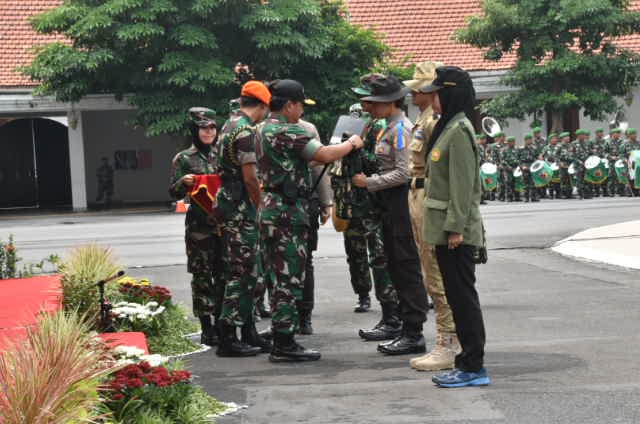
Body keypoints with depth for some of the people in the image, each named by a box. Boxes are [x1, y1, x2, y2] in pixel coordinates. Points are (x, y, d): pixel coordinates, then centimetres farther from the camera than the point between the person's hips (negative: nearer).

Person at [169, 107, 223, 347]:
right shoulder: (184, 159, 1)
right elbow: (174, 194, 2)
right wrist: (183, 182, -18)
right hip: (199, 226, -4)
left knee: (224, 274, 5)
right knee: (202, 276, -2)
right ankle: (207, 330, 2)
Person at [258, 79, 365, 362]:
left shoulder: (265, 129, 16)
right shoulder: (287, 132, -15)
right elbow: (324, 155, -19)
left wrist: (341, 148, 13)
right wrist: (351, 144, -3)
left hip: (271, 209, 10)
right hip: (288, 212, -10)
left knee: (279, 278, 13)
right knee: (289, 279, -6)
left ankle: (281, 341, 18)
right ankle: (284, 345, -3)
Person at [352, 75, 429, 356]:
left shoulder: (401, 129, -14)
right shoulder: (389, 128, 16)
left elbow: (404, 172, -20)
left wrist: (370, 182, -15)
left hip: (401, 202, -10)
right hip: (391, 205, 10)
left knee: (407, 267, -7)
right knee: (396, 267, 12)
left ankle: (414, 335, -2)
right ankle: (407, 330, 19)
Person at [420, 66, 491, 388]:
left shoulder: (459, 131, -14)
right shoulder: (447, 128, 16)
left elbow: (463, 183, -19)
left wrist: (456, 227, -21)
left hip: (456, 231, -10)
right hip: (445, 229, 10)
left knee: (463, 297, -5)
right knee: (456, 297, 13)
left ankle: (474, 367, 1)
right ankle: (468, 361, 20)